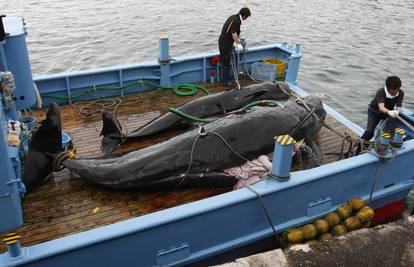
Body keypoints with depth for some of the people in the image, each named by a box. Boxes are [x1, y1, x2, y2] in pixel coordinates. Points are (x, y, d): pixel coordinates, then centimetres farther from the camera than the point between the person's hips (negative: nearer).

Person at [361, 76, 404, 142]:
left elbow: (399, 107, -27)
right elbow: (381, 107, -48)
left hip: (388, 112, 4)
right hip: (375, 111, -4)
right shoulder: (380, 92, -34)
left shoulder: (400, 93, -21)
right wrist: (389, 112, -70)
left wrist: (396, 112, -52)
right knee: (370, 132, -18)